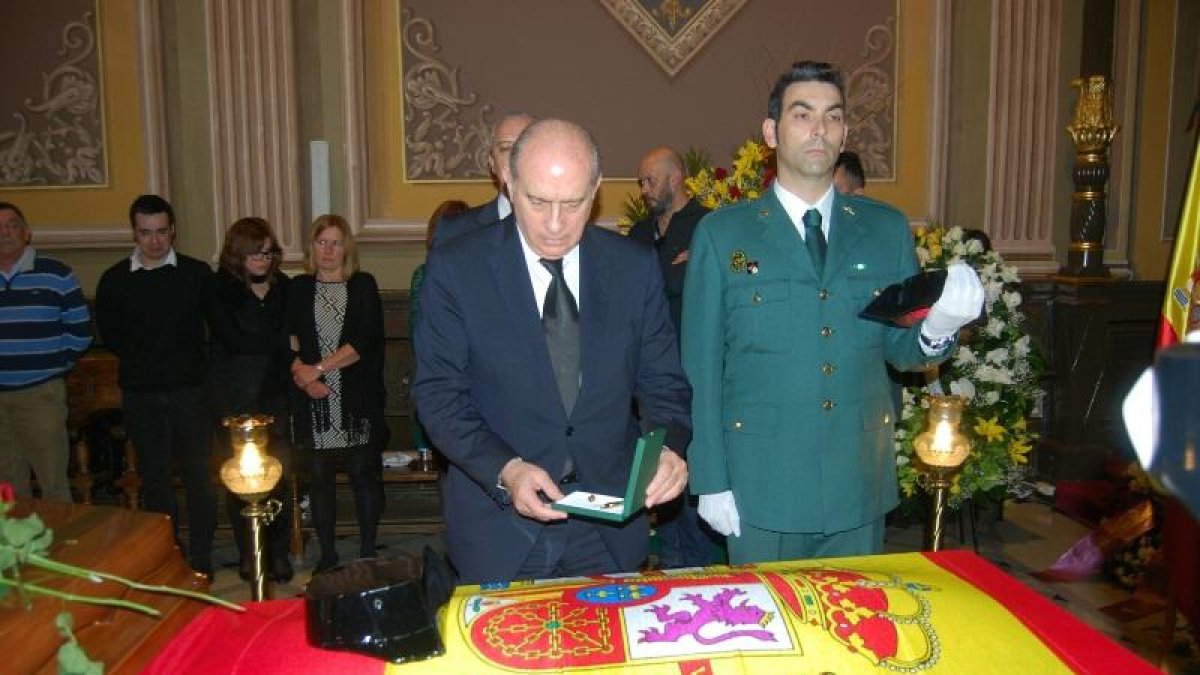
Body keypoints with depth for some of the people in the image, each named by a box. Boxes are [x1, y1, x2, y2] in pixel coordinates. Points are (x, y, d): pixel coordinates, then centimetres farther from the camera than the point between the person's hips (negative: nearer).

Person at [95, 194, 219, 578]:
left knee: (199, 474, 1)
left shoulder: (197, 273, -1)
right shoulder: (114, 280, 2)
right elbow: (109, 333, 13)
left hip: (190, 390, -1)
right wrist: (142, 361, 6)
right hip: (141, 394, 2)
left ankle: (201, 558, 13)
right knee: (154, 477, 9)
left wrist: (193, 360, -1)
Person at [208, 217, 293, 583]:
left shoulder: (282, 286, 8)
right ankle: (247, 554, 17)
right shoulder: (221, 289, -1)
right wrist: (283, 342, -8)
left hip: (276, 392, 2)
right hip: (236, 397, -2)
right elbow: (231, 338, -13)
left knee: (280, 474, -2)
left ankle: (279, 553, 11)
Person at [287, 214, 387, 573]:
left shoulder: (363, 285, 3)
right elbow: (288, 341, 4)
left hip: (358, 399, -2)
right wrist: (301, 372, -15)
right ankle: (326, 555, 18)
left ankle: (368, 552, 15)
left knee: (365, 475, 3)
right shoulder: (298, 289, 10)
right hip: (314, 401, 2)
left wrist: (317, 368, -12)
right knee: (319, 479, 6)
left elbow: (365, 341, -8)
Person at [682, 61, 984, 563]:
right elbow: (701, 366, -3)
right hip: (761, 489, -2)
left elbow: (901, 347, 6)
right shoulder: (722, 234, -3)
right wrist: (710, 480, -6)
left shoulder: (887, 228, 5)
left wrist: (936, 329, -17)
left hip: (860, 485, 3)